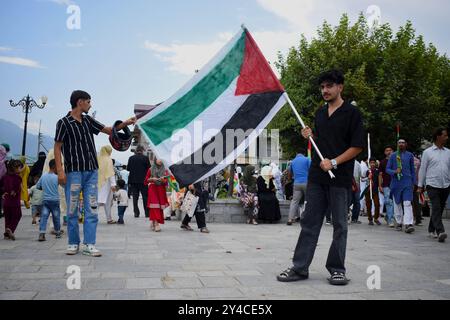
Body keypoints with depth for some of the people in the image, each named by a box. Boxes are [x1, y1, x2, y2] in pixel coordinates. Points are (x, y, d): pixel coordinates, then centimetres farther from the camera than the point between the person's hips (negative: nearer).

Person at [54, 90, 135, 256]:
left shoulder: (88, 120, 13)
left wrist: (125, 123, 3)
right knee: (72, 210, 2)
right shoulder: (64, 122, -4)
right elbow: (57, 148, -5)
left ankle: (89, 244, 5)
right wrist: (60, 171, -13)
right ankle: (73, 243, 15)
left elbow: (108, 130, 18)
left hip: (92, 171, 5)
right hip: (73, 171, -5)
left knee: (92, 209, 1)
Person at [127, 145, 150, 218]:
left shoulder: (131, 158, 1)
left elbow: (128, 168, 5)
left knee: (135, 197, 7)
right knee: (145, 197, 5)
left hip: (133, 180, 2)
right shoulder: (145, 158, -7)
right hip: (143, 180, -2)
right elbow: (149, 168, -6)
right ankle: (147, 213, 5)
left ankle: (136, 213, 4)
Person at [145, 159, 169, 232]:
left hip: (161, 189, 2)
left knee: (160, 206, 2)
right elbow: (146, 180, 10)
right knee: (154, 206, -13)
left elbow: (166, 182, 5)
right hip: (153, 188, -2)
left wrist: (163, 180, -16)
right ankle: (156, 224, -19)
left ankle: (153, 222, 16)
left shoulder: (165, 170, 9)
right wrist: (152, 179, -8)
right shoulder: (151, 169, 7)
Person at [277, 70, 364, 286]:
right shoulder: (319, 113, 15)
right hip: (316, 176, 5)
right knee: (309, 222, 4)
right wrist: (309, 136, 3)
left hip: (340, 177, -5)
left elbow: (357, 146, -7)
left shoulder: (351, 113, -2)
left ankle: (337, 269, 15)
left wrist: (334, 162, -16)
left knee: (339, 225, 4)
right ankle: (300, 267, 8)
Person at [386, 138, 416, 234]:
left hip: (407, 183, -1)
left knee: (407, 203, -14)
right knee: (397, 204, 8)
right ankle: (399, 223, 19)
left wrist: (414, 182, 8)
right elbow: (387, 169, 7)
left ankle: (408, 224, -21)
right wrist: (395, 171, -14)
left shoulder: (410, 155, 10)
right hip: (396, 182, 1)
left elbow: (412, 170, 14)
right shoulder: (393, 155, 8)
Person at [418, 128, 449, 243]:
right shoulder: (427, 152, 2)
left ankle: (431, 229, 23)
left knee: (440, 209, 10)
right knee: (436, 208, -14)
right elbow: (422, 169, 3)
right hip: (432, 185, -4)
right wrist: (420, 186, 1)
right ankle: (440, 231, -20)